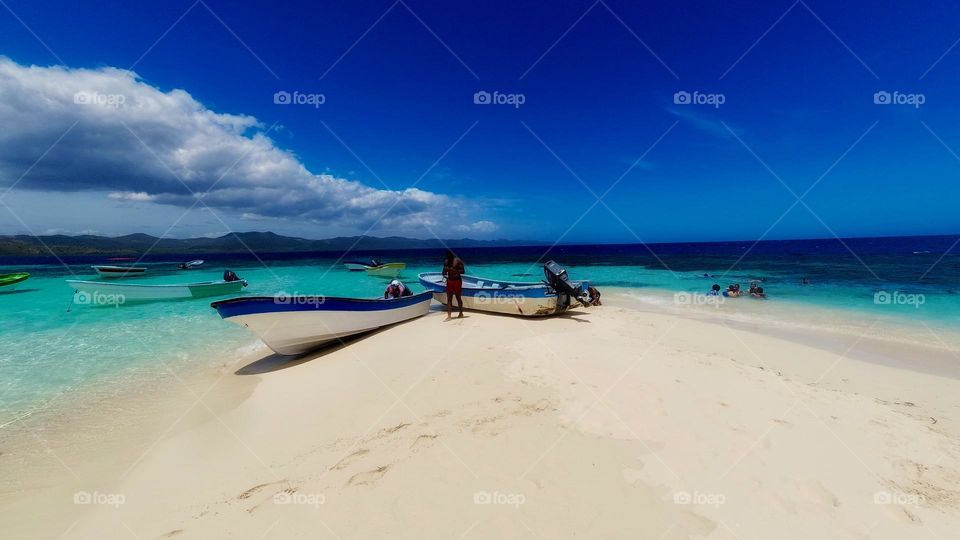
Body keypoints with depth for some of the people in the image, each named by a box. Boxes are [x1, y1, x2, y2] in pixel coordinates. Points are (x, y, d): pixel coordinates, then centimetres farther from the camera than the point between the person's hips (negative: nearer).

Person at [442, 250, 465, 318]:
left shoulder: (457, 261, -8)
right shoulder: (446, 261, 6)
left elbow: (462, 271, -12)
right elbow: (444, 271, 16)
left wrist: (454, 270, -25)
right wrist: (444, 274, -7)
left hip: (457, 280, -4)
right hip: (449, 281, 4)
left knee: (458, 298, 5)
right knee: (449, 298, -2)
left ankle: (461, 313, 20)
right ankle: (449, 315, -4)